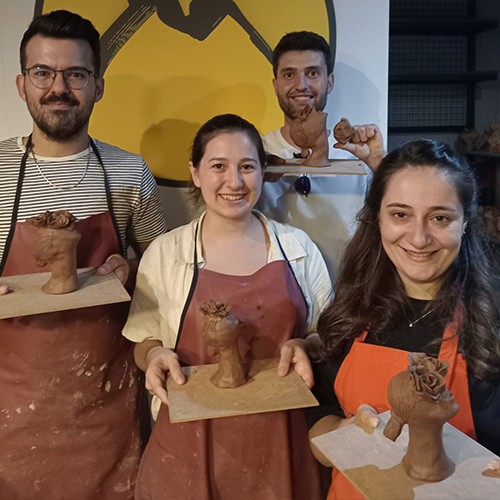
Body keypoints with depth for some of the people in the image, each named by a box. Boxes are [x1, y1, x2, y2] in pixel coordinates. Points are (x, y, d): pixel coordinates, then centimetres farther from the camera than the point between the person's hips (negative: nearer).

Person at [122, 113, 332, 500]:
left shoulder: (298, 248, 1)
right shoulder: (165, 253, -2)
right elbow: (145, 345, 6)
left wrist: (302, 346, -11)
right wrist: (156, 355, -16)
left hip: (278, 441, 1)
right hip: (190, 443, 0)